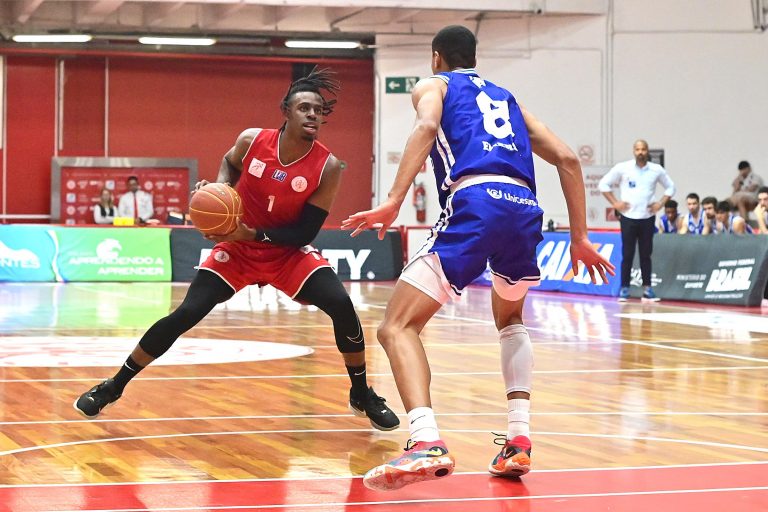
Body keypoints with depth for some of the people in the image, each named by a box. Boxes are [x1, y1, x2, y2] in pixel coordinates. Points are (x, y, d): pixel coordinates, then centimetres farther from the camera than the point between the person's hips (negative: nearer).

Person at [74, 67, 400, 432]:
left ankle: (362, 395, -1)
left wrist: (253, 234, -27)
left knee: (341, 304, -24)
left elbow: (306, 232, -18)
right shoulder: (252, 141, -14)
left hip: (289, 252, -1)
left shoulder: (327, 167, -19)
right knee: (186, 314, -12)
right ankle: (113, 387, 4)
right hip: (237, 249, 1)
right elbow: (230, 164, 11)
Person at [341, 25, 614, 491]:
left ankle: (427, 442, -28)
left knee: (398, 327, -3)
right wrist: (579, 237, 26)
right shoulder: (506, 99, 35)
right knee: (511, 321, 32)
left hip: (474, 203, -5)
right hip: (526, 208, 5)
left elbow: (427, 127, -3)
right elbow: (567, 159, 24)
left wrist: (394, 202, -13)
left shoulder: (432, 86, 22)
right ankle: (519, 440, 15)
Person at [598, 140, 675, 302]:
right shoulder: (622, 168, -3)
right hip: (628, 217, -2)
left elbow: (670, 187, 14)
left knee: (646, 255, 5)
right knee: (627, 255, -2)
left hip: (647, 218, 2)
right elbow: (603, 184, 4)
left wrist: (660, 203, 1)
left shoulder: (656, 170, 2)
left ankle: (647, 289, 8)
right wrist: (615, 203, -4)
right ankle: (624, 289, 4)